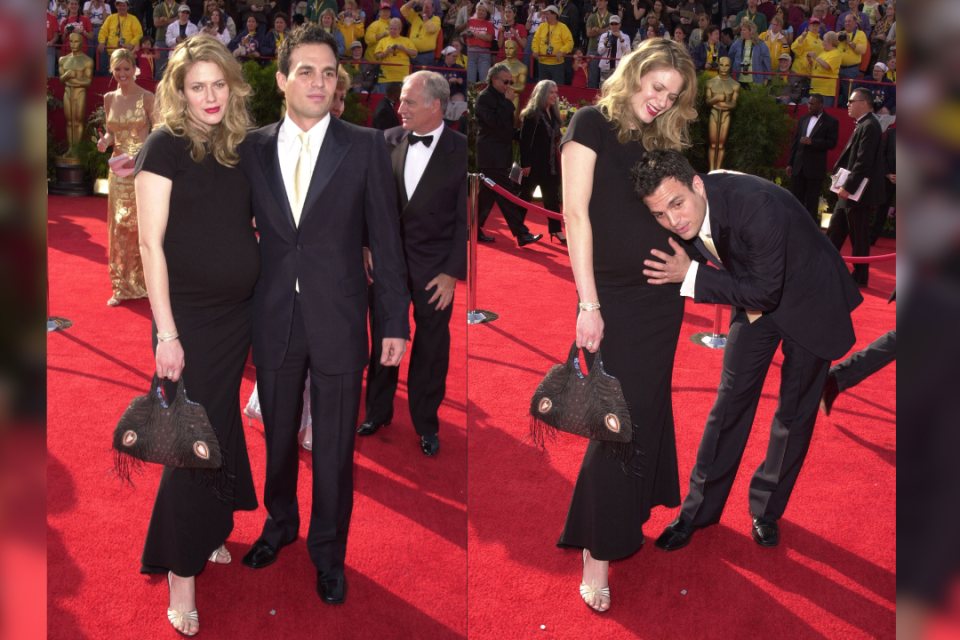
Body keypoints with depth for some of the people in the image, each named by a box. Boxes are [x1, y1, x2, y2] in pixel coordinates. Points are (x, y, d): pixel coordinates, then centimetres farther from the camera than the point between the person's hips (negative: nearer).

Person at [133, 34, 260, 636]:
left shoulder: (238, 148, 7)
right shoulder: (165, 146, -10)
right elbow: (151, 243, -13)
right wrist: (166, 332, -17)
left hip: (238, 313, 6)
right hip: (189, 316, -6)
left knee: (224, 425, 17)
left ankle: (210, 533, 35)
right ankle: (182, 575, 9)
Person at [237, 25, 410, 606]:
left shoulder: (365, 146, -4)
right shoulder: (253, 150, 3)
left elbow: (386, 239, -3)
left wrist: (396, 322, -5)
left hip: (339, 322, -2)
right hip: (274, 320, 2)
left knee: (335, 448, 8)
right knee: (277, 435, 18)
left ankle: (328, 552, 27)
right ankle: (280, 524, 42)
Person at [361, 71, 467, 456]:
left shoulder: (460, 151, -11)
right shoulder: (387, 141, -1)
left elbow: (464, 218, -9)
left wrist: (452, 272, -10)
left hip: (433, 265, -3)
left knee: (431, 348, 9)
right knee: (382, 339, 14)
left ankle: (426, 423, 27)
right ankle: (378, 410, 34)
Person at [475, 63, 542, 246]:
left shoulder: (500, 97, 17)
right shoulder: (485, 97, -11)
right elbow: (494, 121, -24)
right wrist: (508, 102, -18)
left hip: (499, 155, 10)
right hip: (492, 156, -10)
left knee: (488, 193, 12)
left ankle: (476, 229, 19)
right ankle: (521, 234, -12)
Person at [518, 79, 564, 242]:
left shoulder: (553, 114, 11)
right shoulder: (531, 114, -12)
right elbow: (525, 140, -15)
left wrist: (560, 137, 3)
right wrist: (525, 164, -17)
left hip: (550, 163, 7)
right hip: (534, 162, -7)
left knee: (552, 197, 7)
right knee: (525, 195, 5)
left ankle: (556, 230, 10)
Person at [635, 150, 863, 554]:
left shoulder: (756, 206, -40)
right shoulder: (682, 217, -18)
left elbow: (765, 292, -32)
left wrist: (690, 276, -35)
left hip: (808, 298, -5)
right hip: (755, 298, 5)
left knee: (796, 410, 6)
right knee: (732, 398, 6)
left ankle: (767, 509, 24)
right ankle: (700, 509, 18)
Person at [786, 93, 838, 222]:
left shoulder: (831, 122, -3)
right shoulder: (803, 119, 12)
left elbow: (832, 143, -9)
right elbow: (795, 142, 13)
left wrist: (812, 142, -20)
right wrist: (790, 163, 10)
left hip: (815, 169, -5)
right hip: (798, 167, 5)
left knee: (812, 203, 1)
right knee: (795, 200, 7)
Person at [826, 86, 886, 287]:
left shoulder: (869, 126, -18)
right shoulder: (863, 125, 14)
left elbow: (864, 162, -24)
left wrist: (848, 187, -24)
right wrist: (845, 185, 15)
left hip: (858, 193, -10)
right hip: (849, 190, 10)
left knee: (859, 236, 0)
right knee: (835, 231, 15)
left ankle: (860, 277, 10)